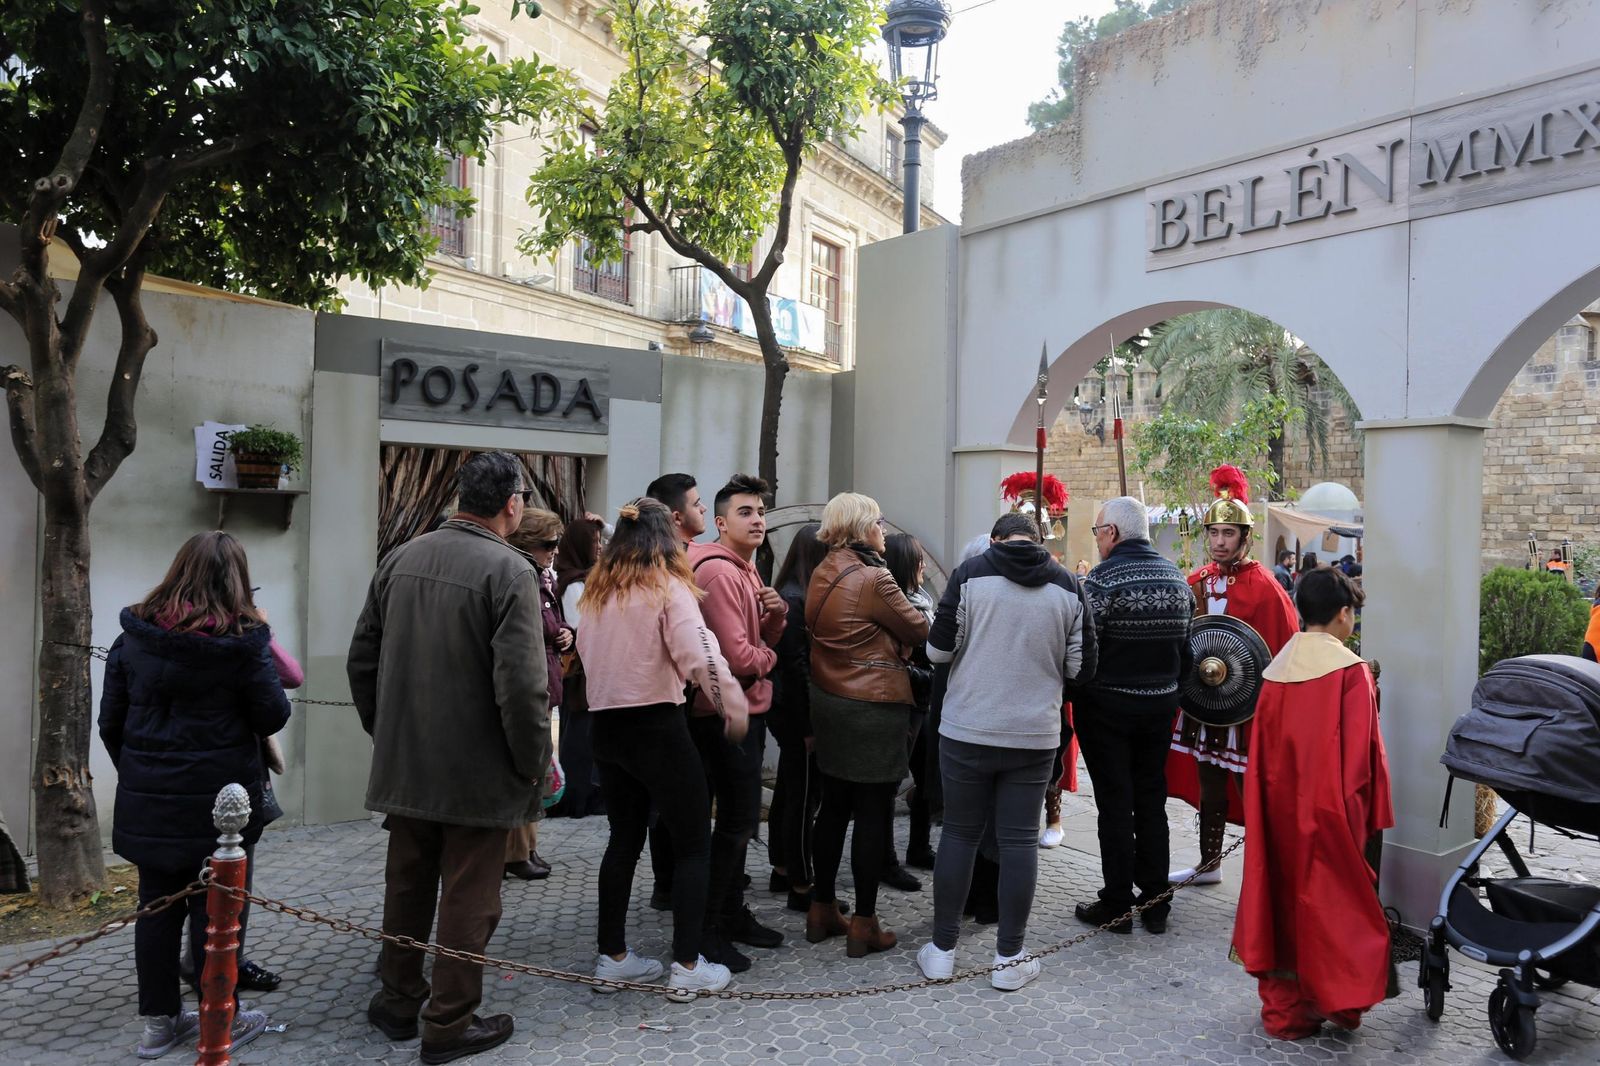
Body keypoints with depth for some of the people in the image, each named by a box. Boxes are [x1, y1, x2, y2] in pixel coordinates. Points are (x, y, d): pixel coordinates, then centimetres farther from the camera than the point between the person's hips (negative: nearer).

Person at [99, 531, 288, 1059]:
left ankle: (159, 1020, 26)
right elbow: (273, 717, -7)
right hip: (220, 798, -4)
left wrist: (135, 774, 19)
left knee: (157, 905, 14)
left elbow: (110, 719, 6)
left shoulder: (133, 636, 1)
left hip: (148, 798, 4)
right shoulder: (243, 641, -13)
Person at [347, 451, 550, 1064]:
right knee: (469, 900, 8)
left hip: (404, 763, 7)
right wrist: (532, 761, -10)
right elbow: (522, 682, -22)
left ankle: (398, 1001, 35)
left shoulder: (401, 559, 3)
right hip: (479, 772, -6)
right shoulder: (509, 570, -17)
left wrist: (384, 731, 19)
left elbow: (362, 657, 9)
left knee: (406, 886, 20)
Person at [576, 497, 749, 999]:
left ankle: (613, 955, 24)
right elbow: (700, 656, -21)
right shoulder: (667, 587, -11)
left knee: (624, 839, 18)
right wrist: (735, 708, -11)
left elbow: (585, 651, 16)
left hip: (606, 724, 7)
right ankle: (688, 966, 6)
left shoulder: (597, 590, 8)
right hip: (657, 726, -6)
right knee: (694, 843, 5)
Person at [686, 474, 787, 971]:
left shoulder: (746, 569, 15)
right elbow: (738, 656, -24)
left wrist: (776, 613, -3)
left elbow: (764, 638, 17)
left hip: (747, 708, 10)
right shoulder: (718, 572, -18)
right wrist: (768, 659, -4)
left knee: (739, 818, 17)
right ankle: (704, 931, 5)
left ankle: (732, 914, 30)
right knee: (737, 822, -5)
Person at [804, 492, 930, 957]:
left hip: (828, 702, 8)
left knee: (834, 807, 16)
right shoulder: (873, 578, -18)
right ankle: (864, 924, 9)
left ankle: (822, 910, 25)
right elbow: (918, 630, -10)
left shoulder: (822, 574, 6)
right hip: (874, 707, -8)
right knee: (874, 814, 2)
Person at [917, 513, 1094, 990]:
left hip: (967, 730, -1)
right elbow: (1080, 668, 2)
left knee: (959, 834, 10)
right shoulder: (1067, 584, 0)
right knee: (1019, 840, 8)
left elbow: (938, 650, -6)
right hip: (1035, 735, 1)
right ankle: (1010, 959, 15)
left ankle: (941, 949, 19)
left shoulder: (970, 573, -6)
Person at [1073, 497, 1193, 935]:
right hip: (1160, 706, 6)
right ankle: (1155, 903, 22)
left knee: (1115, 805, 3)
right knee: (1152, 801, 14)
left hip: (1108, 706, -6)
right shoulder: (1177, 578, 5)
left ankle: (1117, 906, 10)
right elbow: (1187, 648, 10)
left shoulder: (1102, 579, -16)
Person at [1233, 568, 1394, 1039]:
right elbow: (1361, 752, -11)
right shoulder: (1351, 671, -11)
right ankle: (1338, 999, 21)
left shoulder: (1276, 669, 2)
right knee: (1332, 900, 10)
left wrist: (1276, 801, 14)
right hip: (1330, 811, -4)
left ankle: (1283, 1008, 18)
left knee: (1284, 896, 12)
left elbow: (1262, 752, 6)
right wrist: (1365, 813, -2)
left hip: (1280, 811, 5)